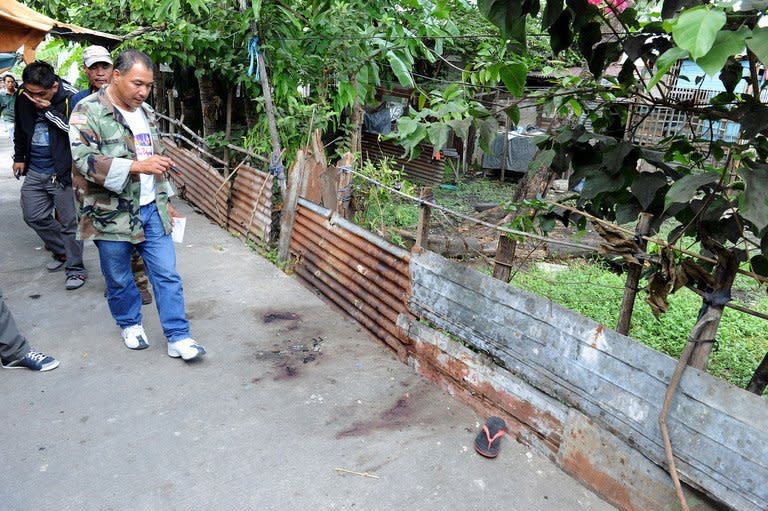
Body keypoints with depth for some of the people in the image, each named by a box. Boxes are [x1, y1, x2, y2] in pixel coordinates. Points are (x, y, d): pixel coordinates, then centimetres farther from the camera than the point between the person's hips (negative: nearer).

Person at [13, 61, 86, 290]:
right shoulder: (23, 97, 1)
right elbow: (20, 128, 16)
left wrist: (49, 110, -24)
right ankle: (62, 251, 33)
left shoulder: (71, 98, -16)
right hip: (34, 170, 6)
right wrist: (18, 157, 20)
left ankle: (75, 268, 13)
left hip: (62, 172, -6)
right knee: (34, 216, 13)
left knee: (70, 222, 1)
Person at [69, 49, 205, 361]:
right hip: (111, 214, -5)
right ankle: (130, 324, 36)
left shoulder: (145, 112, 11)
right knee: (118, 279, 11)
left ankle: (178, 337, 10)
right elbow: (84, 161, -21)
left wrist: (165, 200, 21)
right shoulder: (88, 112, -10)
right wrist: (137, 166, -30)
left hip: (151, 210, 5)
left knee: (167, 275, 2)